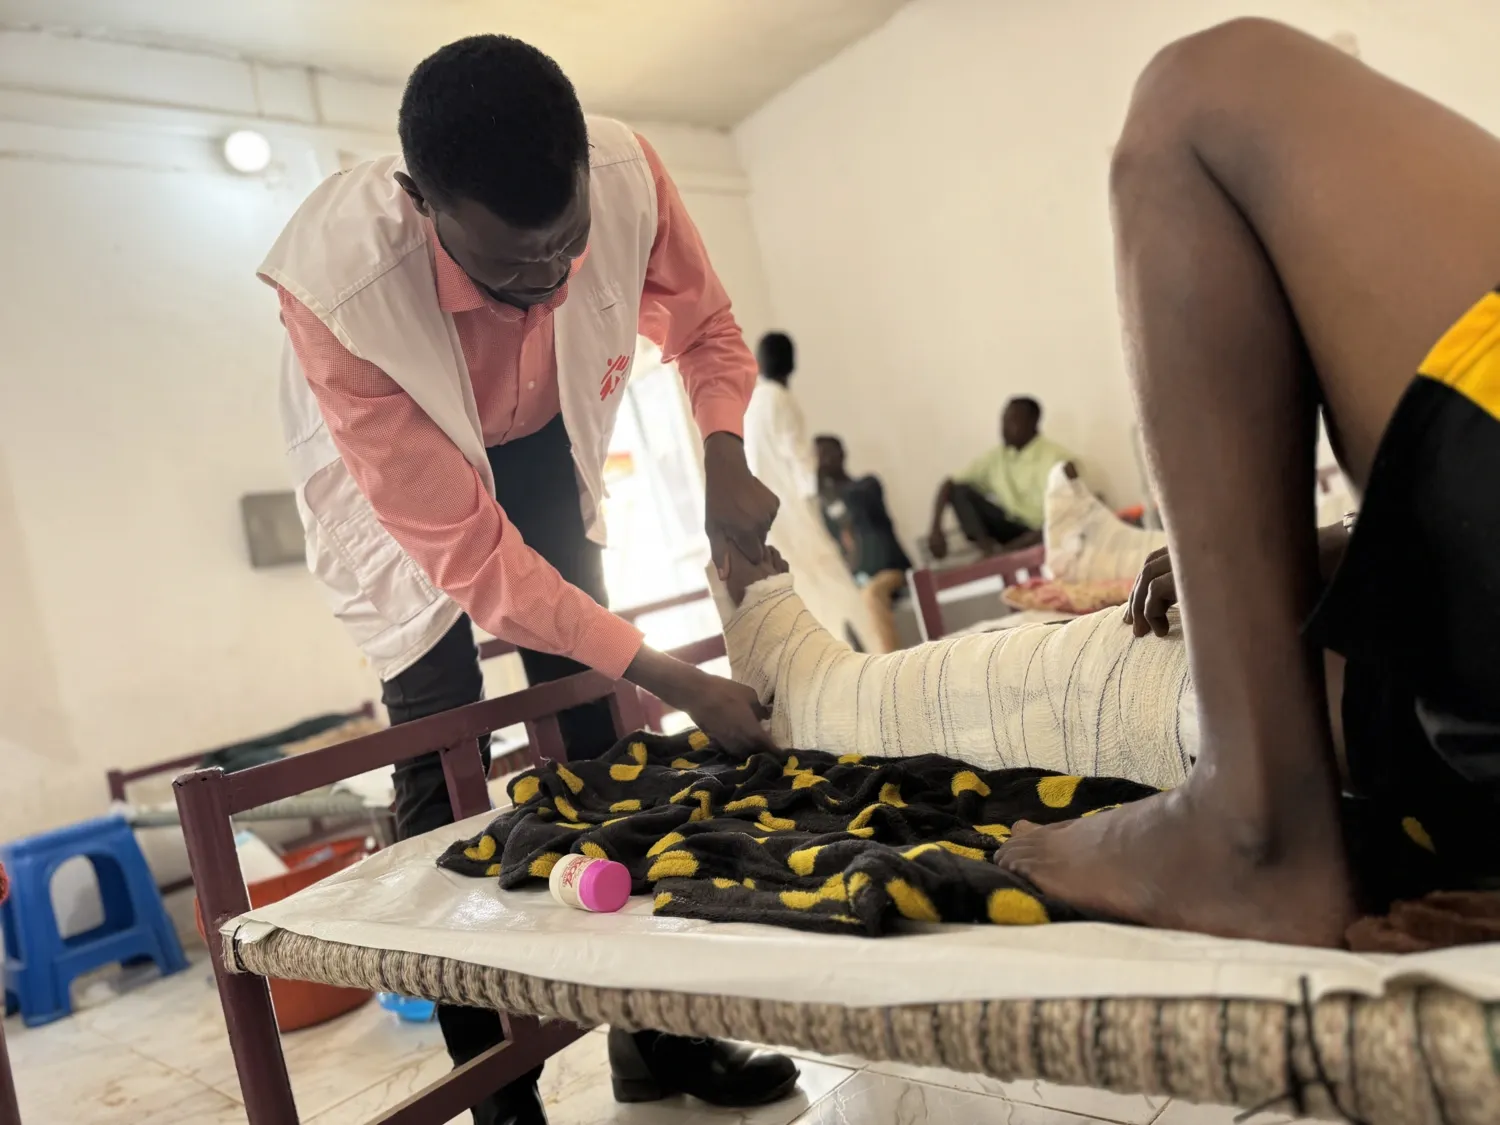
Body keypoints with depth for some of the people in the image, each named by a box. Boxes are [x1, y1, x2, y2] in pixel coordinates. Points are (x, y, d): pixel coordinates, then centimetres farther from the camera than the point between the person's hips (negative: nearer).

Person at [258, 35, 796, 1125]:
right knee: (443, 771, -9)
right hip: (403, 482, -3)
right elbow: (466, 553, -33)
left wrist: (726, 454, -29)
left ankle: (653, 1035, 17)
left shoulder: (627, 172, -29)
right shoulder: (338, 287, -38)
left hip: (544, 445, 4)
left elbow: (707, 328, -7)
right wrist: (678, 683, -33)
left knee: (599, 738, 2)